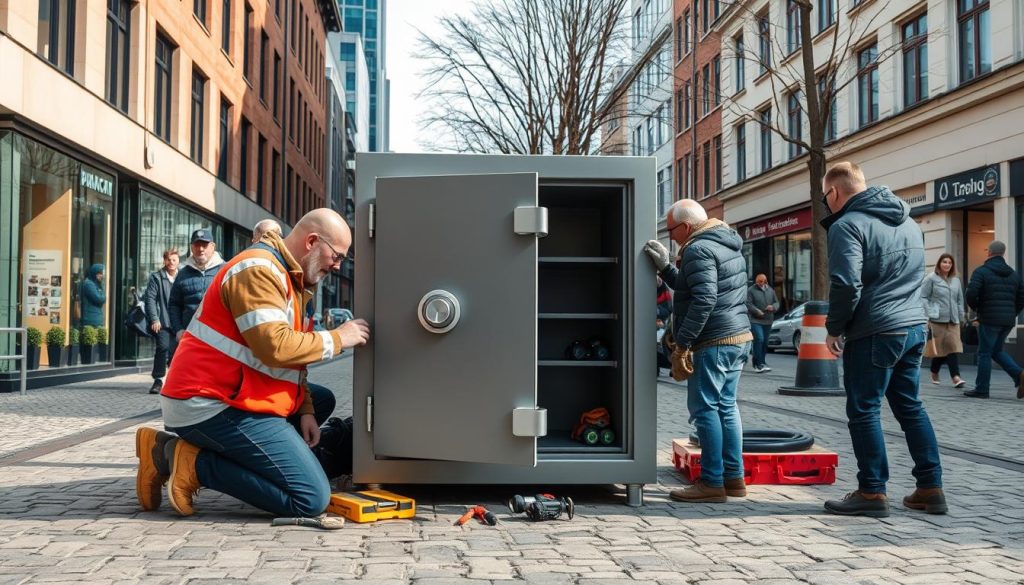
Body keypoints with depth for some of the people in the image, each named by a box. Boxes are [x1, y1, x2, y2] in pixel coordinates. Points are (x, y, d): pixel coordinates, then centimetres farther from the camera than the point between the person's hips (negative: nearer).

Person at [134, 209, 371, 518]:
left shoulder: (287, 277, 20)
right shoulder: (258, 271, -14)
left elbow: (290, 353, 18)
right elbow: (276, 348, -25)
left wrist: (305, 411, 6)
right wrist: (337, 339, -12)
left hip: (225, 396, 11)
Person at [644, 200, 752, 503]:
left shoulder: (699, 249, -13)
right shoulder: (727, 245, 19)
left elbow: (704, 300, -23)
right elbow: (687, 287, 23)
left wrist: (683, 341, -20)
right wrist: (665, 268, 12)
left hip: (714, 342, -10)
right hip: (739, 337, 10)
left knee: (704, 408, -6)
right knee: (726, 407, 14)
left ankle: (712, 483, -4)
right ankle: (734, 478, 18)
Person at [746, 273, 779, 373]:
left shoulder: (770, 290, 15)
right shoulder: (751, 290, -2)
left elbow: (776, 302, 17)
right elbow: (748, 304, -10)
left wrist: (773, 307, -6)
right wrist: (757, 311, -23)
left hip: (768, 321, 6)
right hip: (755, 320, -6)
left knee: (765, 342, 8)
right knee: (759, 339, -18)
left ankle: (758, 363, 19)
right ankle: (759, 364, -15)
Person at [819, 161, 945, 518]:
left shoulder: (847, 226, -12)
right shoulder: (908, 221, 16)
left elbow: (846, 284, -21)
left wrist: (834, 328, -9)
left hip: (873, 334, -8)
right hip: (914, 328, 8)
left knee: (864, 411, 1)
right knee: (910, 407, 15)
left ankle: (872, 493, 5)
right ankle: (931, 488, 18)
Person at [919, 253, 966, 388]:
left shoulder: (956, 281, 16)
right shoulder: (931, 279, 0)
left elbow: (960, 300, 20)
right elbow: (923, 297, -3)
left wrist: (961, 317, 14)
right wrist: (929, 314, -11)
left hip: (953, 321, 4)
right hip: (937, 320, -4)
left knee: (953, 348, -6)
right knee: (939, 348, -1)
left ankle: (956, 377, -14)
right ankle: (934, 373, 19)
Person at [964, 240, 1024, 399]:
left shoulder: (981, 271, -7)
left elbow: (971, 294, -17)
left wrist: (976, 308, 1)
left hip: (989, 319, -6)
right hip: (1008, 321, 6)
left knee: (985, 353, 1)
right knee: (996, 351, 19)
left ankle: (981, 389, 4)